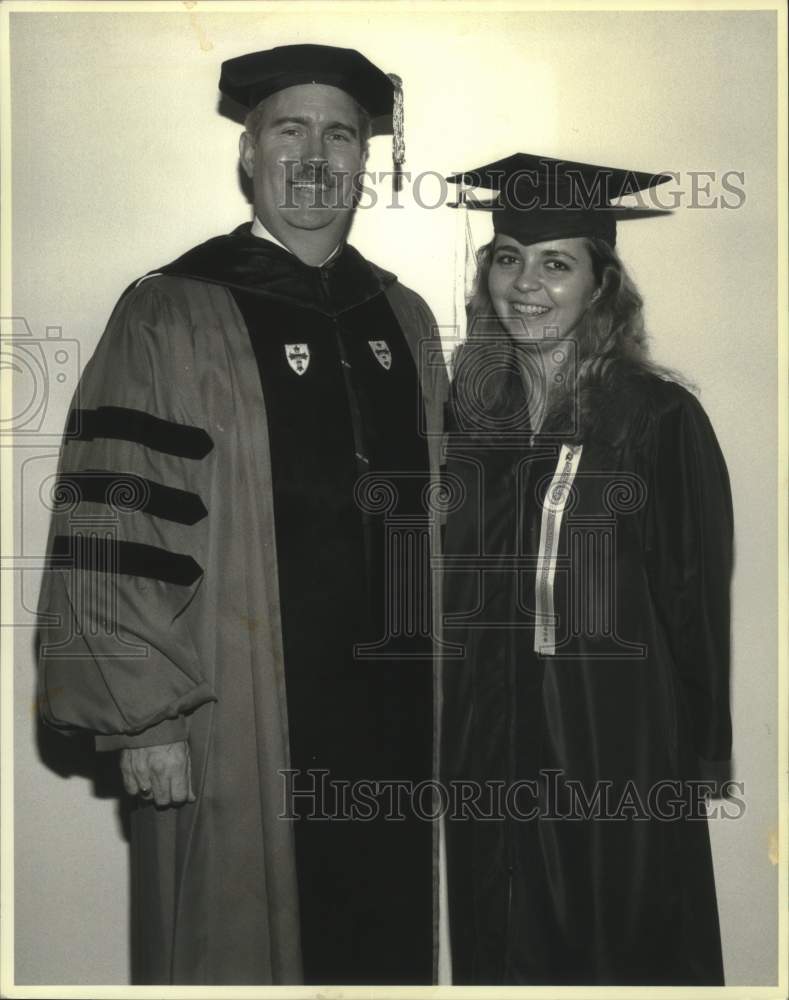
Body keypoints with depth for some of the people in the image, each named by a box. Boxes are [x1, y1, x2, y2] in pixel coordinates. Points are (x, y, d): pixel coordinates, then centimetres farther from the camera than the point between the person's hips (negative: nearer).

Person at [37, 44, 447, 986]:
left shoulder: (403, 318, 10)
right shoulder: (170, 319, -7)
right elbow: (112, 535, -11)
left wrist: (437, 678, 14)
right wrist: (146, 721, -13)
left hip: (392, 721, 5)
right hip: (238, 731, -5)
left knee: (385, 945, 16)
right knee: (241, 951, 9)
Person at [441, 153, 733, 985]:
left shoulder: (660, 419, -12)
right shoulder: (466, 410, 2)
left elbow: (697, 604, -8)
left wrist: (698, 765, -6)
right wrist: (449, 727, 8)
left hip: (618, 746, -4)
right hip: (486, 744, 4)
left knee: (622, 951, 12)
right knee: (502, 948, 18)